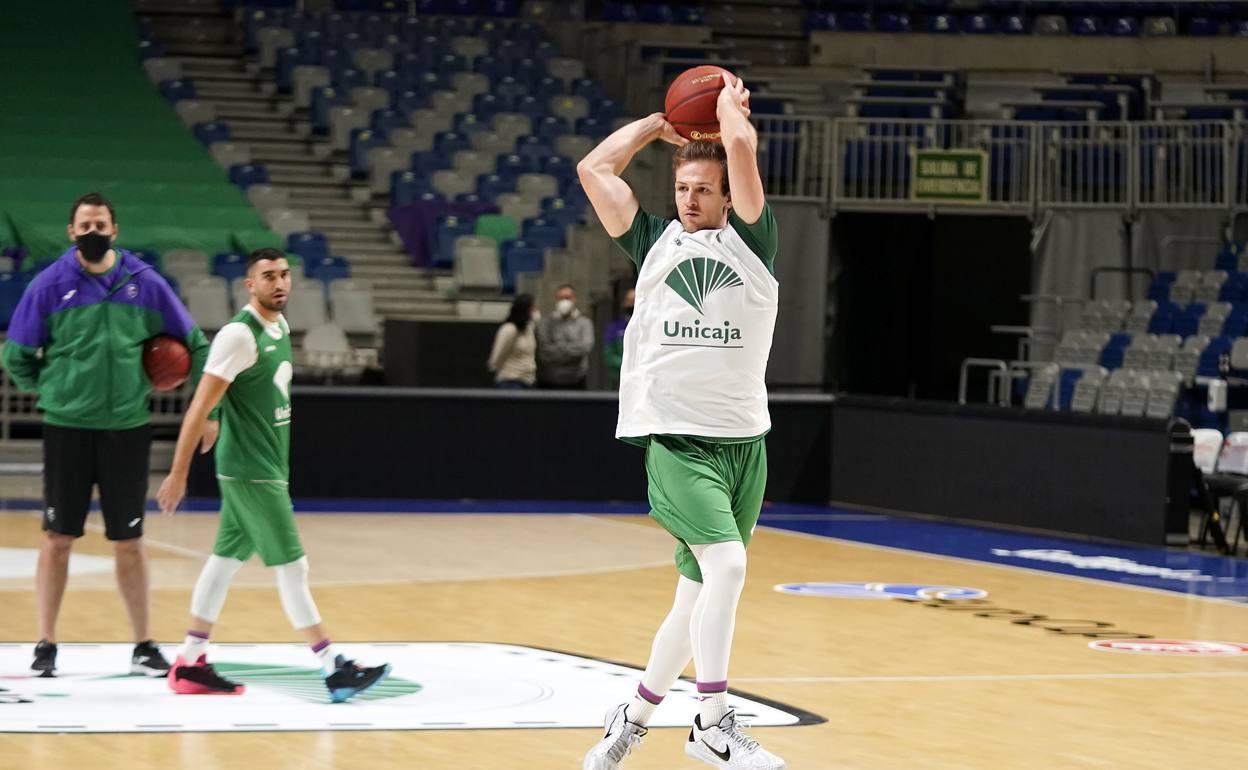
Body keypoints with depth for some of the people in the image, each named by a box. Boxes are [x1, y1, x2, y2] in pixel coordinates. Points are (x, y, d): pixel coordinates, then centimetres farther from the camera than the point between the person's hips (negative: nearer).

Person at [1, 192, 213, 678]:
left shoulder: (144, 283, 0)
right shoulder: (50, 286, -3)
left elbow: (194, 345, 8)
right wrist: (52, 389, 1)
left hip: (127, 428, 1)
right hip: (67, 428, -1)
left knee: (129, 543, 7)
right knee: (57, 539, 2)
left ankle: (143, 647, 16)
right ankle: (46, 646, 10)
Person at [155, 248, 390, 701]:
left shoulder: (279, 327, 10)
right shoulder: (239, 335, -17)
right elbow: (200, 406, -18)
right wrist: (178, 474, -19)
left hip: (268, 467, 9)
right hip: (250, 471, -9)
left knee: (225, 560, 11)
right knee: (292, 567, -7)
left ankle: (190, 665, 17)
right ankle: (334, 672, -5)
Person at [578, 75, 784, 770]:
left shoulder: (750, 239, 7)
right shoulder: (655, 243, 9)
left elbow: (742, 148, -7)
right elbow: (594, 169, 8)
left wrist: (730, 101, 11)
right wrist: (661, 125, 16)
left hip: (744, 439, 2)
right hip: (676, 438, -2)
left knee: (700, 593, 8)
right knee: (727, 564, -22)